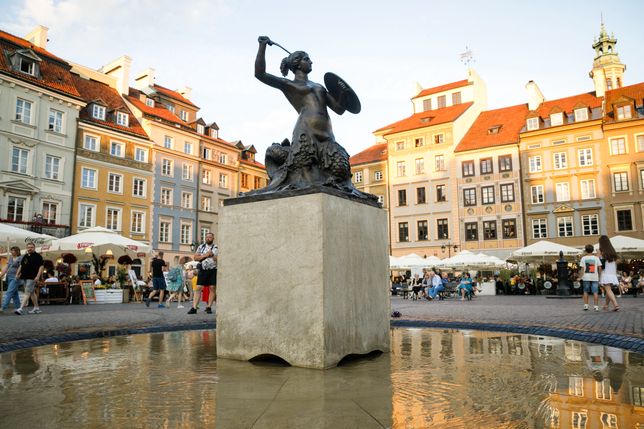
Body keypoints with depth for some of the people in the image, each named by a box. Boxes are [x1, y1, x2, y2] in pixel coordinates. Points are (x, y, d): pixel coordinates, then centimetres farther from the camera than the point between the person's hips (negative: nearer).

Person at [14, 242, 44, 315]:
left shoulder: (37, 256, -7)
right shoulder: (25, 256, 15)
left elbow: (41, 266, -13)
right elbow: (21, 266, 25)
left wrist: (38, 276, -20)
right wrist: (17, 274, 14)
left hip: (32, 278, -8)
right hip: (25, 277, 8)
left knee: (27, 293, -12)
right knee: (32, 293, 13)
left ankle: (21, 309, -15)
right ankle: (36, 308, 21)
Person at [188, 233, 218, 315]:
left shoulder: (216, 248, 5)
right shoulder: (201, 247, 12)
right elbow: (195, 257, 6)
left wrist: (212, 255, -14)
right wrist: (204, 255, -7)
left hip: (213, 270, -1)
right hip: (203, 270, 1)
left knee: (212, 288, -1)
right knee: (198, 288, -4)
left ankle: (209, 307, 9)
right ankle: (194, 308, -4)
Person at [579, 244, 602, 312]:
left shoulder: (583, 258, -2)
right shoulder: (596, 258, 1)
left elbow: (582, 269, -5)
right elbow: (600, 268, -1)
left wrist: (580, 276, 1)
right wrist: (599, 275, 11)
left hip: (586, 277, 0)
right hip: (595, 277, 0)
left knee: (586, 291, 11)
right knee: (595, 292, 2)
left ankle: (585, 305, 10)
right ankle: (596, 306, -1)